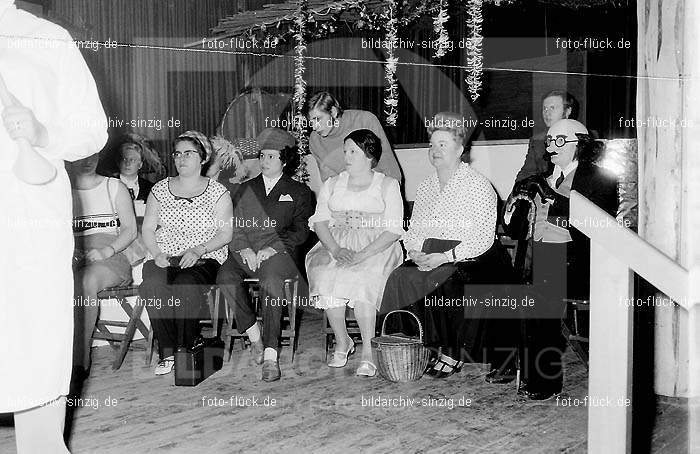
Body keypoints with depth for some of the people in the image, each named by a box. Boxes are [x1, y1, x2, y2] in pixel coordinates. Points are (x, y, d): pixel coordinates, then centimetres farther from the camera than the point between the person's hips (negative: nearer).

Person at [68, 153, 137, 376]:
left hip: (110, 257, -2)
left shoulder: (115, 187, 12)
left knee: (86, 280, -36)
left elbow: (130, 230, 6)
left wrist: (106, 251, -11)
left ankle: (78, 361, -34)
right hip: (72, 258, 2)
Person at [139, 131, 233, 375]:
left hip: (204, 258, -2)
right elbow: (147, 229, 11)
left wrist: (198, 250, -16)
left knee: (186, 286, -35)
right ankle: (167, 353, -20)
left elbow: (225, 233, 0)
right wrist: (157, 253, -7)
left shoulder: (217, 192, 6)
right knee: (153, 285, -31)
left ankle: (185, 350, -18)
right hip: (163, 257, 3)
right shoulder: (160, 189, 15)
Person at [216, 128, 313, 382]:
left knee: (272, 281, -35)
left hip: (279, 253, -3)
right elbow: (234, 226, 15)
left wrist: (270, 249, -11)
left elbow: (300, 232, 5)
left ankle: (271, 355, -35)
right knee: (225, 276, -29)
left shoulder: (298, 192, 16)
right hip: (244, 253, 3)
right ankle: (254, 335, -17)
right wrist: (244, 250, -7)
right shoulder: (246, 189, 25)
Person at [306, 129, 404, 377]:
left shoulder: (388, 185, 6)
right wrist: (336, 249, -13)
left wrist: (362, 254, -18)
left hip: (376, 246, -3)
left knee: (361, 279, -33)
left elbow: (394, 230, -4)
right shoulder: (333, 184, 18)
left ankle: (368, 351, -21)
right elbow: (319, 220, 7)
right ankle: (341, 342, -9)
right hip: (335, 243, 3)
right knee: (325, 275, -28)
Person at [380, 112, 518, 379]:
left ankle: (452, 355, -16)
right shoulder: (426, 187, 18)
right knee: (399, 277, -21)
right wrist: (414, 251, -5)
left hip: (468, 258, -5)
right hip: (427, 259, 6)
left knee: (442, 280, -33)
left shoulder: (478, 185, -4)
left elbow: (483, 238, -12)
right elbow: (413, 229, 18)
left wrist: (445, 257, -22)